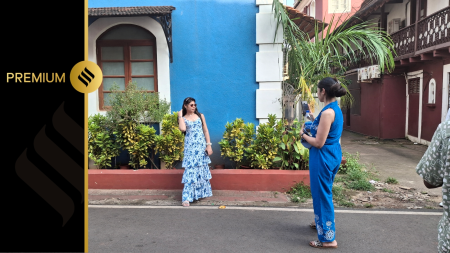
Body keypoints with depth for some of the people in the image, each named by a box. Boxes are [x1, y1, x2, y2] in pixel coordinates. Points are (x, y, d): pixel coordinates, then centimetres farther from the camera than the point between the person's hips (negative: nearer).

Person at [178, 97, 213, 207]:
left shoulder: (200, 116, 10)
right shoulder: (183, 118, 5)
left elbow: (205, 131, 7)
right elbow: (183, 129, -18)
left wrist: (208, 145, -1)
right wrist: (180, 115, -7)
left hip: (202, 146, 3)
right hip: (190, 147, -3)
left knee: (202, 169, 9)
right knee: (190, 170, -9)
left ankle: (202, 192, 23)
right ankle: (186, 197, -9)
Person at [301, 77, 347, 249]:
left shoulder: (327, 112, -23)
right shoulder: (336, 109, 8)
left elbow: (318, 143, -22)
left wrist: (303, 135, -7)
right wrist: (313, 120, 16)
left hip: (323, 157, -10)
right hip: (333, 154, 10)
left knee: (322, 194, 1)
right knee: (323, 192, 25)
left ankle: (328, 238, 11)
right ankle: (321, 222, 44)